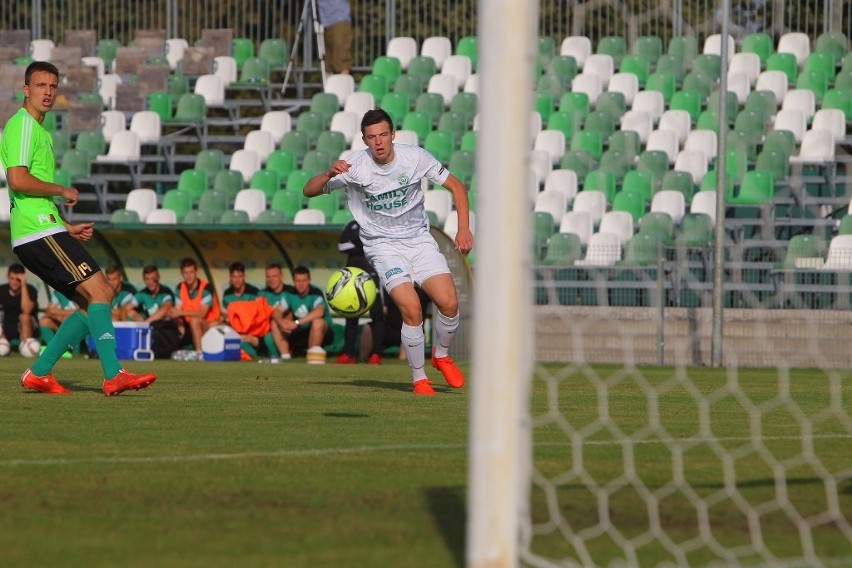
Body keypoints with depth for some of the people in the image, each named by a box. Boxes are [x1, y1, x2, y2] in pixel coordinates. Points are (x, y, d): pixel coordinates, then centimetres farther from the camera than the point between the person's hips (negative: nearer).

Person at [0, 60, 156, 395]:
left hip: (44, 234, 10)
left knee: (92, 305, 8)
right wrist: (62, 191, -9)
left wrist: (67, 228, 22)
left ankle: (39, 373, 7)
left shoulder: (40, 131, 25)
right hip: (39, 232, -10)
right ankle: (113, 375, -23)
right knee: (100, 292, -17)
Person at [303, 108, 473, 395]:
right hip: (384, 245, -2)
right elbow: (309, 191, -11)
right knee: (411, 309, -23)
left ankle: (442, 355, 16)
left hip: (420, 239, 2)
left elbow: (456, 186, 4)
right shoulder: (355, 166, -12)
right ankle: (419, 378, -4)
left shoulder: (415, 157, -7)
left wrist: (464, 230, -5)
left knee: (449, 303, -15)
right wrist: (329, 174, -32)